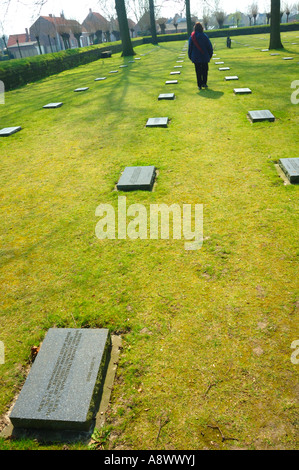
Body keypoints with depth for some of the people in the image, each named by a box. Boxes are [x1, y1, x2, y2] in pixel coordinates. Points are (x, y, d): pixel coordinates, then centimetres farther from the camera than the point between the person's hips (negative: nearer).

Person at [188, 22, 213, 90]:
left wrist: (190, 57, 12)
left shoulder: (192, 37, -4)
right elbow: (210, 47, -2)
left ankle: (199, 85, 6)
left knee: (198, 72, 7)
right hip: (205, 57, -1)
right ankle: (204, 83, 8)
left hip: (196, 58, 1)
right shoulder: (204, 36, -7)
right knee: (205, 70, 13)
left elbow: (190, 48, 2)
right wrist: (210, 55, 11)